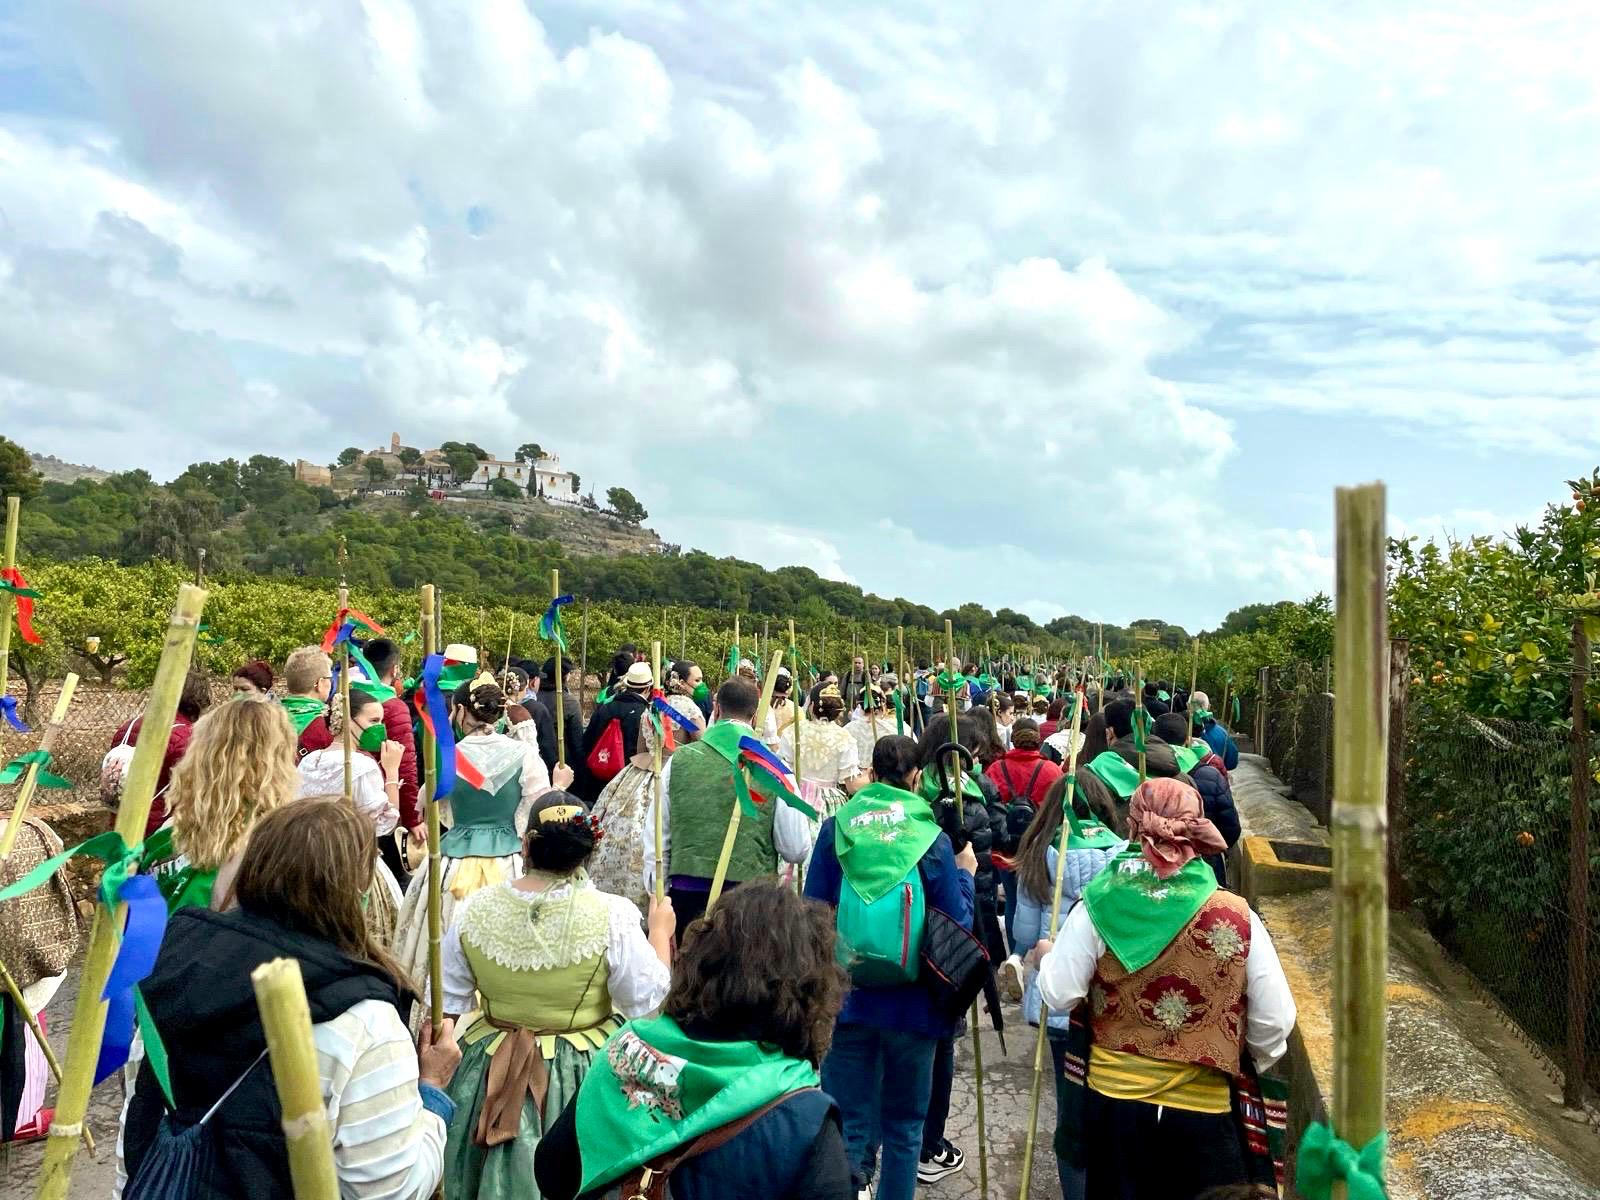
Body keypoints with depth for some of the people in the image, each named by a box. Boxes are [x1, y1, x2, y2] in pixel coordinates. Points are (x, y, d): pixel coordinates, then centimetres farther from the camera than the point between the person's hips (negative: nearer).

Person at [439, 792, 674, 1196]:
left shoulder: (474, 909, -13)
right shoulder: (612, 915, -22)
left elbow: (449, 1005, -2)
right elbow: (646, 1001, -14)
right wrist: (660, 933, 0)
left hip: (491, 1074, 2)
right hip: (585, 1076, -2)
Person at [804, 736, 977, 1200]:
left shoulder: (836, 828, -6)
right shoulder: (931, 838, -10)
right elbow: (957, 925, -5)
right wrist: (966, 875, 9)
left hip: (846, 995, 1)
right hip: (911, 1001, -1)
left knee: (848, 1119, 11)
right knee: (904, 1123, 18)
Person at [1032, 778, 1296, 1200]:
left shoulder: (1097, 909, -13)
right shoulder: (1236, 916, -13)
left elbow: (1059, 997, -11)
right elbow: (1275, 1020, -7)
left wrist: (1048, 958, 10)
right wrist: (1252, 1065, 14)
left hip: (1113, 1100, 1)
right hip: (1203, 1107, -1)